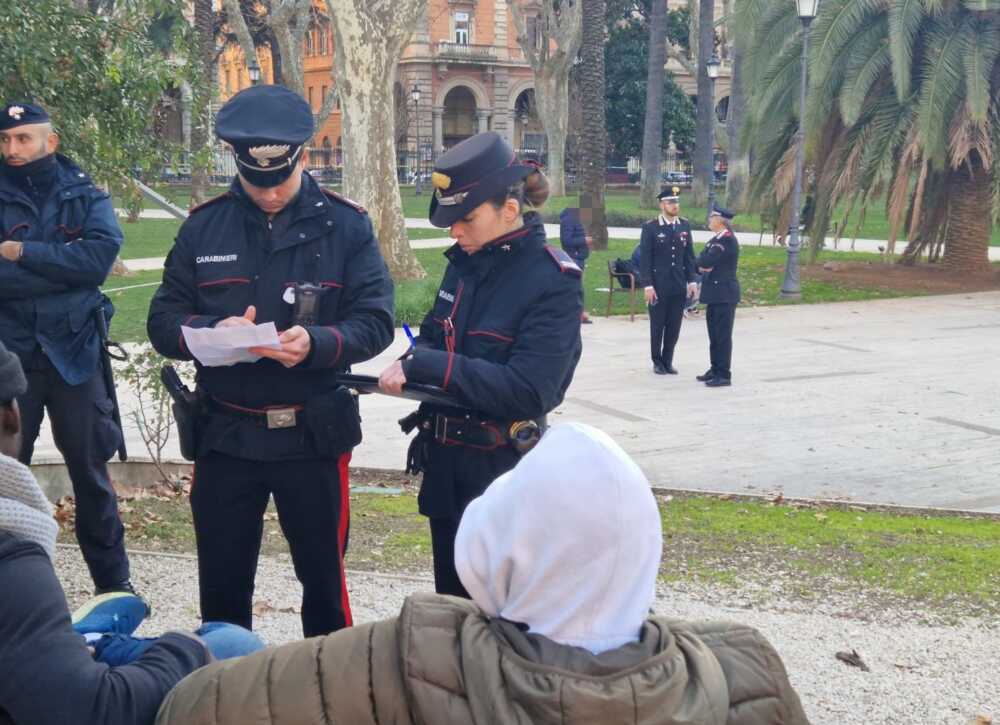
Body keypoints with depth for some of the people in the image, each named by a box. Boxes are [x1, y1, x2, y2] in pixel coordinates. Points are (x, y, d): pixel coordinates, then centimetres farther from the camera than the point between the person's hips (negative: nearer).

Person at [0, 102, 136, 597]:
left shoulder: (84, 196, 4)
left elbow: (103, 253, -15)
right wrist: (67, 269, -20)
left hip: (74, 351, 0)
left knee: (90, 469, 9)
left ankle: (113, 580, 21)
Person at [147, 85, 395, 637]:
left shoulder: (345, 224, -4)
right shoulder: (204, 226, 1)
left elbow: (375, 321, -8)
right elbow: (163, 321, 1)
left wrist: (317, 343, -27)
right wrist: (211, 331, -21)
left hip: (313, 434, -2)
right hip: (225, 434, 2)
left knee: (323, 577, 13)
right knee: (221, 582, 14)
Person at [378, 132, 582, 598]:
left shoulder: (553, 280, -17)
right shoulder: (465, 262, 3)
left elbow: (527, 390, -24)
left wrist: (424, 366, -26)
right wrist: (408, 366, -9)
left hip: (503, 471, -7)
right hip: (446, 465, 7)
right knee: (451, 602, 19)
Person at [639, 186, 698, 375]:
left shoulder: (685, 225, 7)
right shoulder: (650, 227, -6)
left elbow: (689, 255, 10)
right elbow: (645, 259, -7)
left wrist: (692, 281, 5)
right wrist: (647, 285, -12)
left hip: (679, 286, 4)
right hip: (658, 286, -4)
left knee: (674, 326, 7)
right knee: (657, 325, 6)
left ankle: (668, 361, 20)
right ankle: (657, 362, 19)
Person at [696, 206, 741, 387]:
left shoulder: (728, 240, -16)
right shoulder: (717, 238, 15)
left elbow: (706, 261, -22)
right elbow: (701, 260, 14)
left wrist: (704, 262, 0)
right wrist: (703, 266, -7)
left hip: (724, 295, -9)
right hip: (715, 293, 9)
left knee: (723, 335, -5)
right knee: (714, 334, 14)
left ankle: (724, 375, -2)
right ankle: (715, 369, 22)